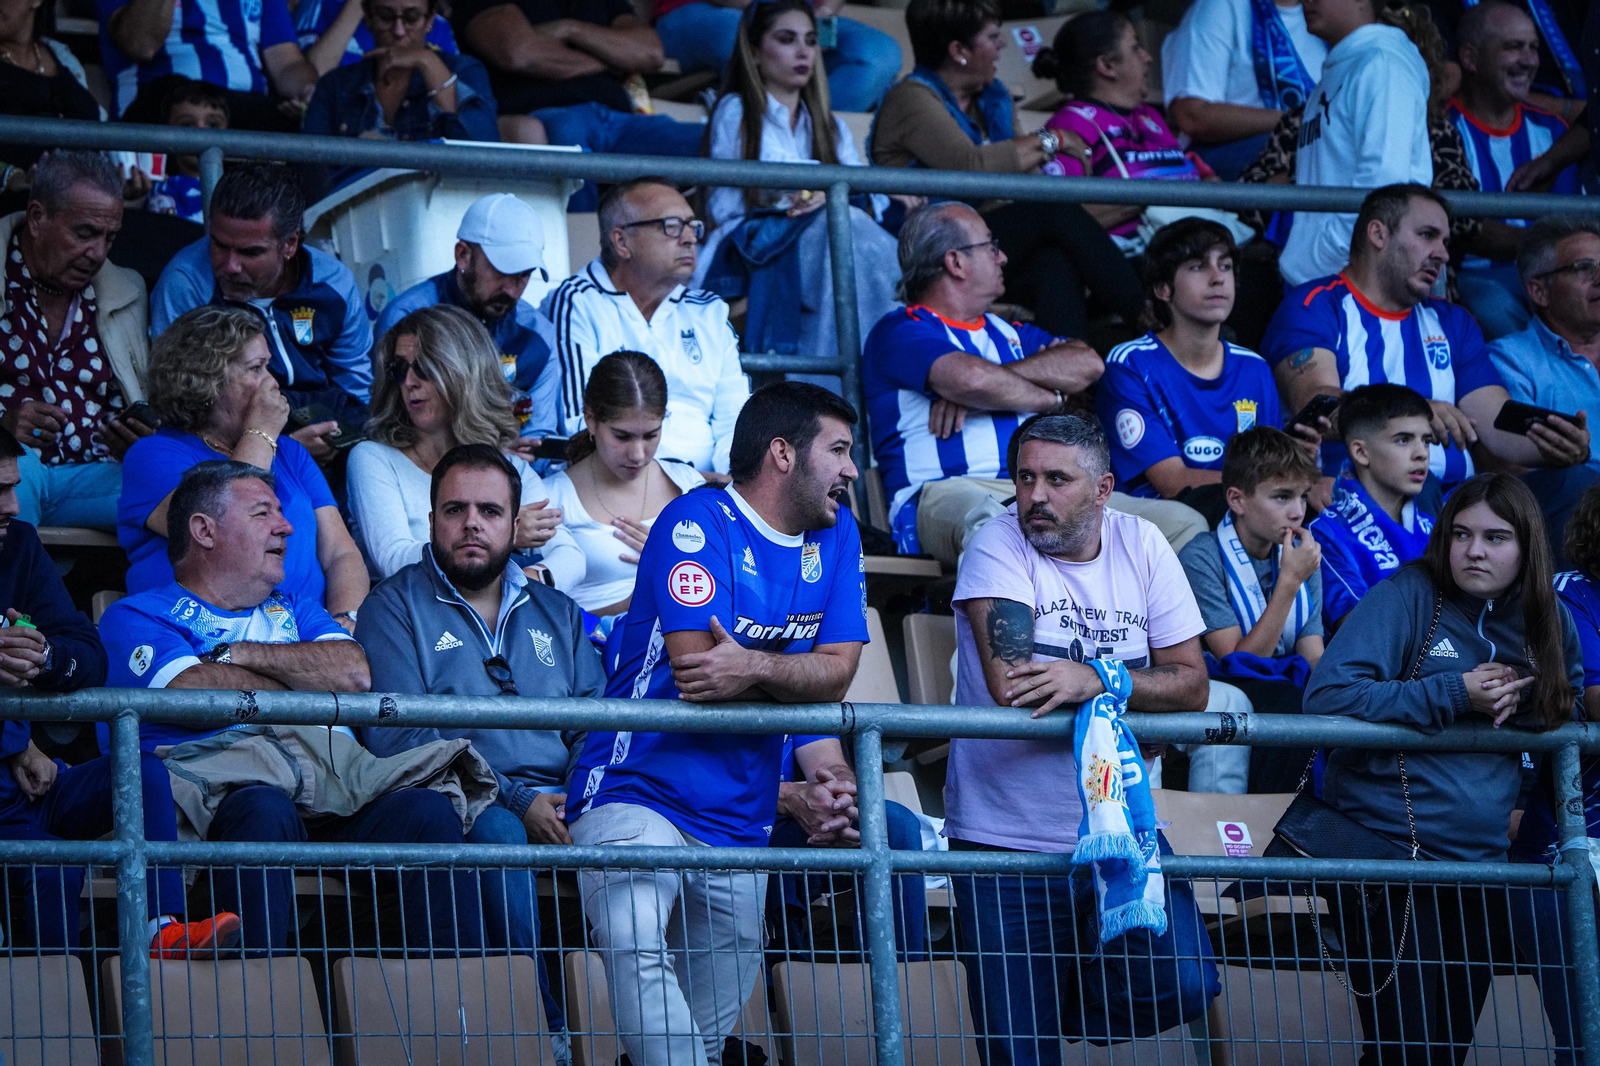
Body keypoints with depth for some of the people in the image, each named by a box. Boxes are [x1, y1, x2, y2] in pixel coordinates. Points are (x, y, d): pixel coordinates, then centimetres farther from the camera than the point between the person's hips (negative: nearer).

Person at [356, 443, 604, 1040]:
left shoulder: (557, 615, 24)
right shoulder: (395, 607, 9)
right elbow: (395, 737, -5)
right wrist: (518, 803, -15)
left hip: (557, 808, 4)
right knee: (498, 831, -38)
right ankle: (548, 1034, -39)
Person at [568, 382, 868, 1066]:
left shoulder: (835, 534, 12)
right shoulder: (699, 522, -9)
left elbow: (837, 675, 2)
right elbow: (696, 670, -17)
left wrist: (754, 668, -17)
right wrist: (793, 677, -1)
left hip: (739, 824, 7)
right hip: (637, 797, -7)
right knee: (636, 949, -33)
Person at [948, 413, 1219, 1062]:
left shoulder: (1141, 546, 3)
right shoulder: (998, 547, -8)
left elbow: (1192, 685, -1)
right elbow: (1009, 685, -21)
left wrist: (1092, 679, -19)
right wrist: (1136, 694, -11)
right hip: (1007, 837, -3)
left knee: (1184, 985, -13)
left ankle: (1076, 1007, 14)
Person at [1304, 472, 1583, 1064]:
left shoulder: (1548, 621, 7)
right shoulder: (1408, 596, -10)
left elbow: (1570, 700, 23)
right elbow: (1327, 694, -19)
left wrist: (1521, 705, 0)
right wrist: (1454, 694, -19)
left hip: (1479, 860, 6)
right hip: (1387, 846, -6)